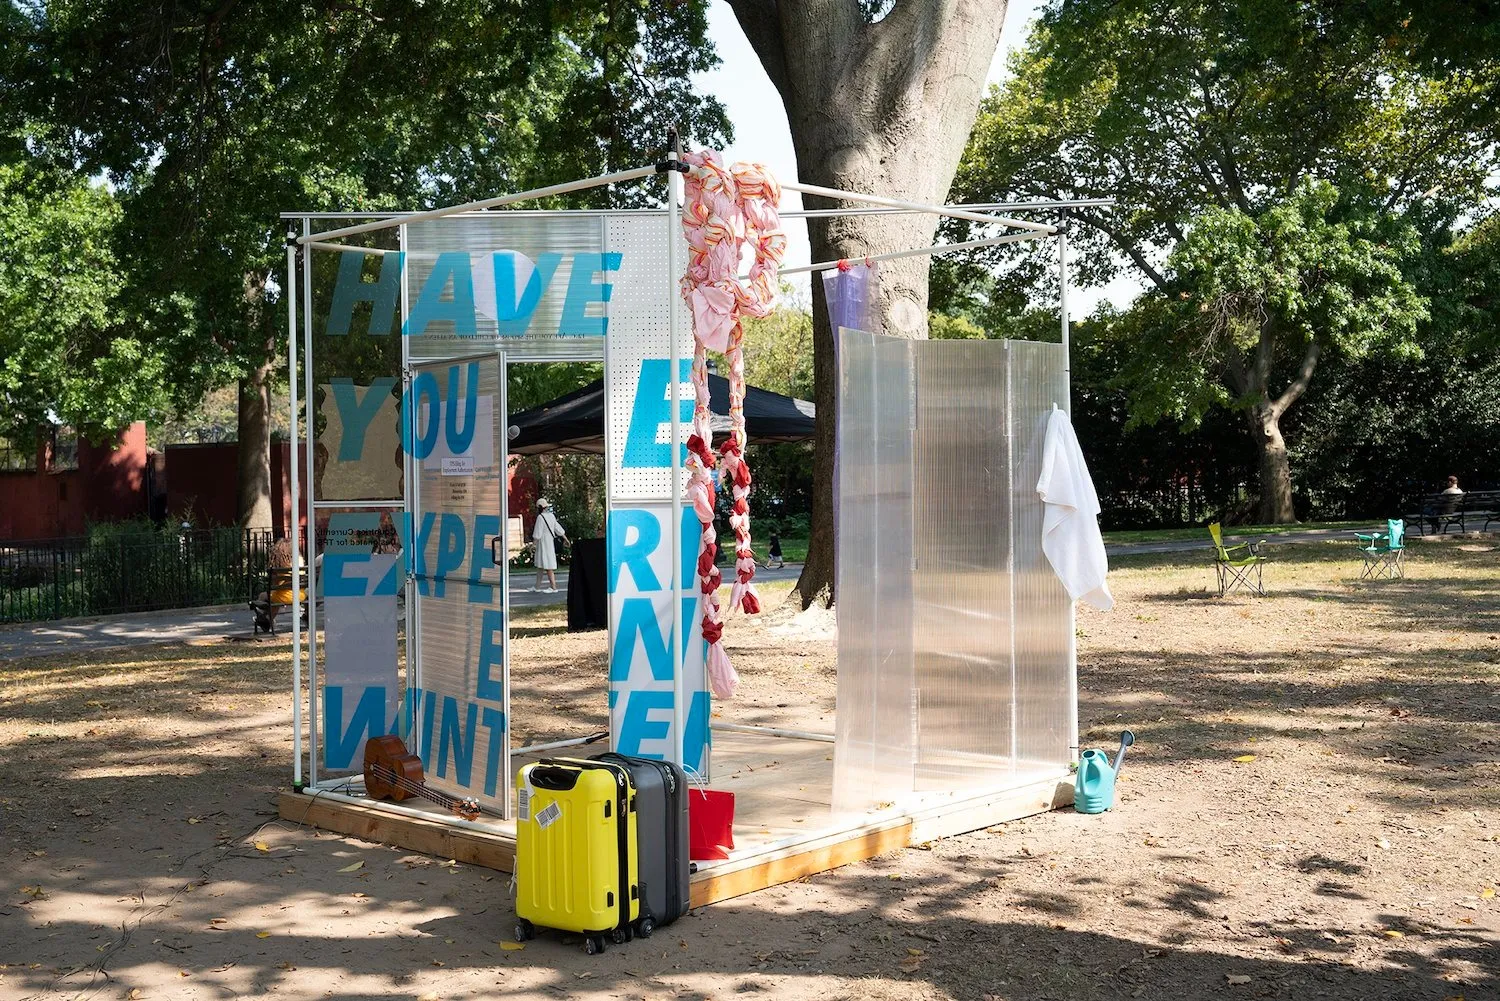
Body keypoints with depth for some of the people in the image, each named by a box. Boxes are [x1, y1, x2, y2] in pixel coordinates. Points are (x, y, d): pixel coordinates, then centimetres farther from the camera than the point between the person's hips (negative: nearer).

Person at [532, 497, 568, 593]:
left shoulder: (540, 517, -15)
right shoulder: (551, 516, 10)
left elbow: (537, 533, -17)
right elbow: (558, 529, 16)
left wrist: (533, 543, -12)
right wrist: (565, 538, 24)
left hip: (544, 543, -9)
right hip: (550, 542, 9)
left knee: (548, 566, -8)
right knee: (540, 565, 14)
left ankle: (553, 587, -9)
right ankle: (537, 586, 19)